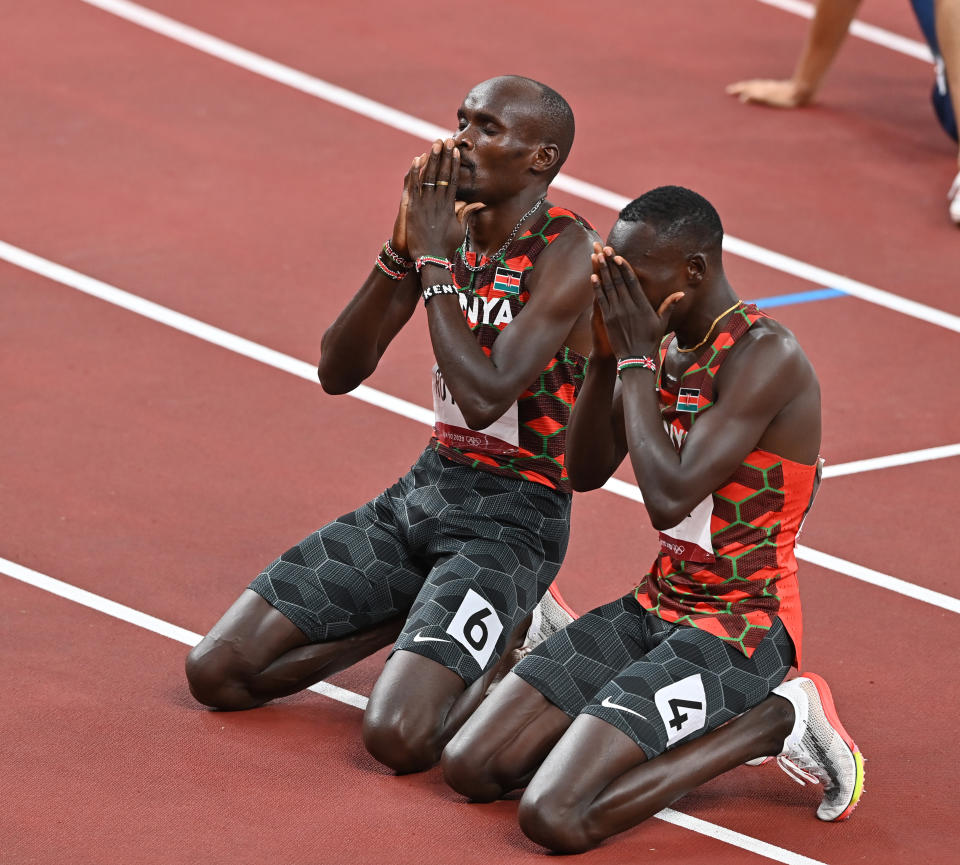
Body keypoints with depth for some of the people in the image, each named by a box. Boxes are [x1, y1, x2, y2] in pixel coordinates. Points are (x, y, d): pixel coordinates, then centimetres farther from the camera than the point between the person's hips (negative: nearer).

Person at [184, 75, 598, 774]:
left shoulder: (565, 251, -17)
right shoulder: (447, 224, 4)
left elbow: (484, 399, -28)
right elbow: (339, 372, 1)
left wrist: (434, 259, -21)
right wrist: (401, 251, -12)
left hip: (514, 514, -7)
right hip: (427, 485, 7)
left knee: (398, 737, -26)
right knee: (217, 672, 0)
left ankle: (517, 640, 3)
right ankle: (418, 615, 14)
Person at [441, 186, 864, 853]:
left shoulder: (765, 356, -20)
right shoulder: (671, 346, 7)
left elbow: (669, 499, -28)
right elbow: (586, 473, 11)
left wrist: (636, 358, -19)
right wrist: (606, 352, -4)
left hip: (736, 633, -9)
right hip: (657, 607, 9)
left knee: (555, 818, -22)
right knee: (470, 767, 0)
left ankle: (774, 719, -4)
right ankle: (720, 723, 10)